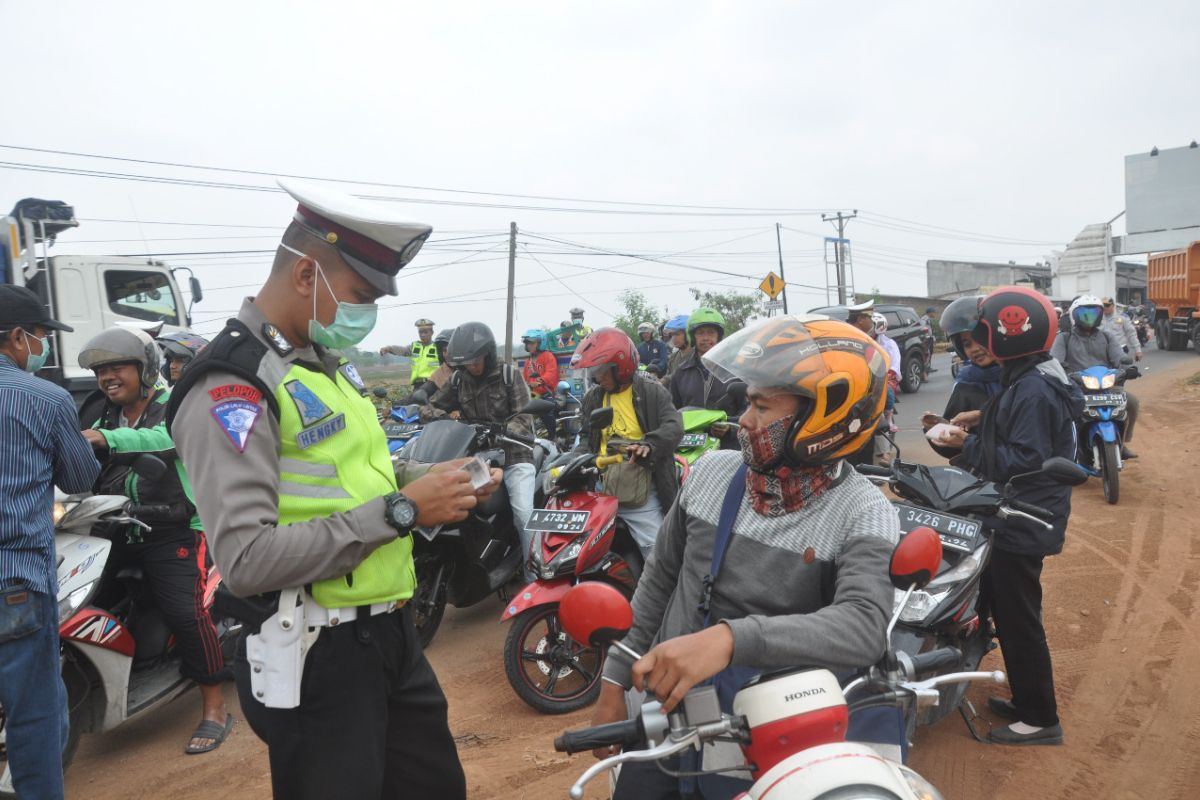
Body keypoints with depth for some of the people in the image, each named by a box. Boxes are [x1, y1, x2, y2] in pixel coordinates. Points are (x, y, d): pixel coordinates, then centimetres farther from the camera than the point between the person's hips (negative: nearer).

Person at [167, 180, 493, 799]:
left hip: (391, 632, 9)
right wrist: (400, 510, -25)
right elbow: (245, 559, -28)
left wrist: (421, 479, 3)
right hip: (318, 657, -9)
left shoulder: (326, 364, 11)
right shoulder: (230, 387, -19)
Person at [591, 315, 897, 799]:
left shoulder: (863, 514, -15)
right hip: (664, 715, 4)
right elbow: (659, 580, 7)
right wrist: (615, 683, 7)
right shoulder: (711, 472, -2)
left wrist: (729, 639, -44)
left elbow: (865, 627, -31)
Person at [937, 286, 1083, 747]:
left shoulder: (1033, 390, -23)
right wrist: (984, 419, 9)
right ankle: (1026, 700, 34)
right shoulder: (1029, 378, 9)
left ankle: (1041, 720, 15)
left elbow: (1024, 462, -27)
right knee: (1007, 613, 20)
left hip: (1022, 524, -11)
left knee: (1018, 621, 1)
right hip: (1015, 517, 11)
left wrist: (968, 446, -19)